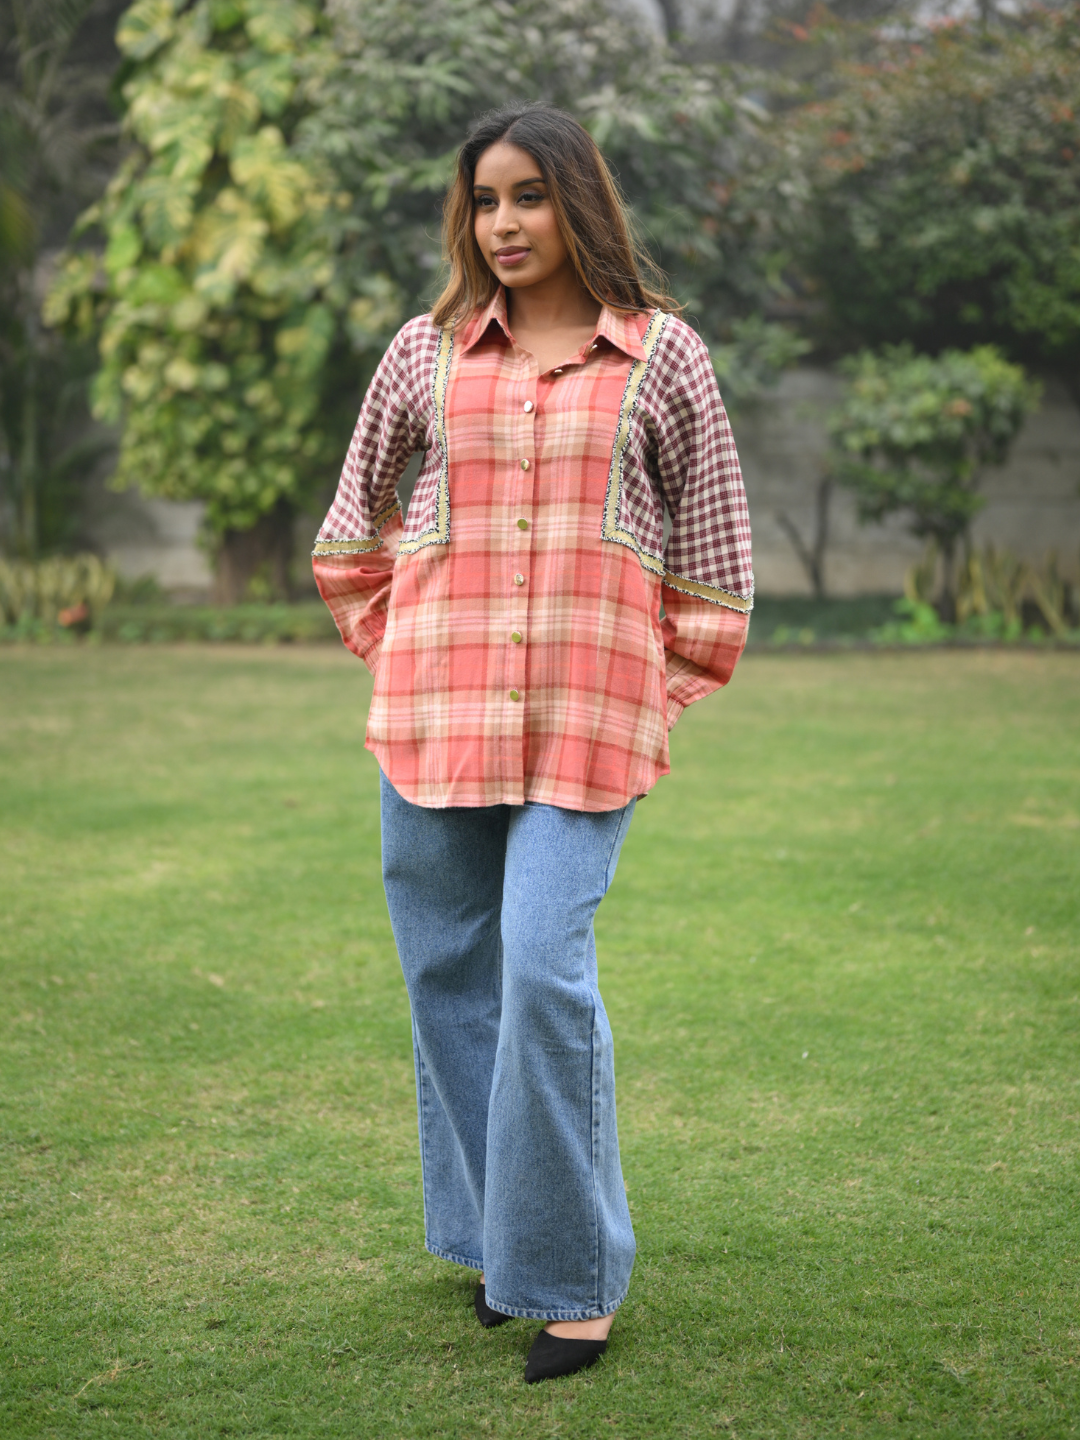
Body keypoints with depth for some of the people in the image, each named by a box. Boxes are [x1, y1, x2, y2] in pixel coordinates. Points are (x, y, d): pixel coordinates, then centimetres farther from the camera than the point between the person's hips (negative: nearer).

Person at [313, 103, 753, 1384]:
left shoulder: (661, 358, 4)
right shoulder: (427, 353, 8)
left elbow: (714, 553, 10)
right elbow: (354, 524, 21)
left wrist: (666, 697, 7)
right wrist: (393, 654, 14)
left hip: (588, 714, -3)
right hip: (437, 709, 3)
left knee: (546, 972, -12)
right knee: (449, 975, 7)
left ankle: (575, 1276, 0)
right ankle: (495, 1241, 24)